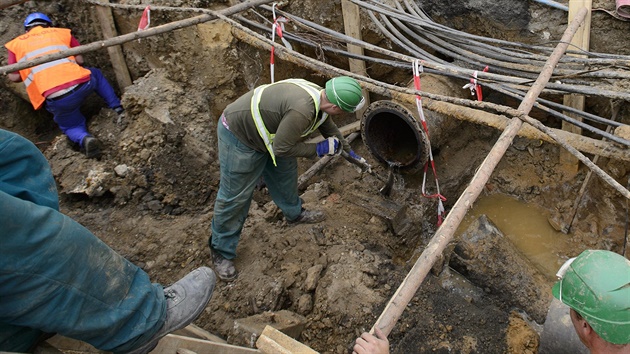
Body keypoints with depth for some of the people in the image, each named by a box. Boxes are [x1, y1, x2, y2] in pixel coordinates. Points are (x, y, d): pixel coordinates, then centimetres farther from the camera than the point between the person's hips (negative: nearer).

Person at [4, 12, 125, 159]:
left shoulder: (15, 44, 16)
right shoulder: (62, 32, 19)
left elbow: (14, 77, 14)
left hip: (57, 99, -1)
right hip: (82, 84, 1)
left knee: (72, 126, 24)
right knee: (96, 74, 36)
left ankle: (84, 139, -11)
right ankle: (118, 108, 24)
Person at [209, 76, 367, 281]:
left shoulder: (319, 95, -5)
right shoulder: (302, 110, -37)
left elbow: (328, 127, 15)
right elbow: (282, 148, -27)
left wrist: (348, 151, 23)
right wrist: (318, 150, -17)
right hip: (239, 135, -9)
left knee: (285, 172, 21)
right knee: (235, 195, 0)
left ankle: (294, 214, 46)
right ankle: (221, 251, 18)